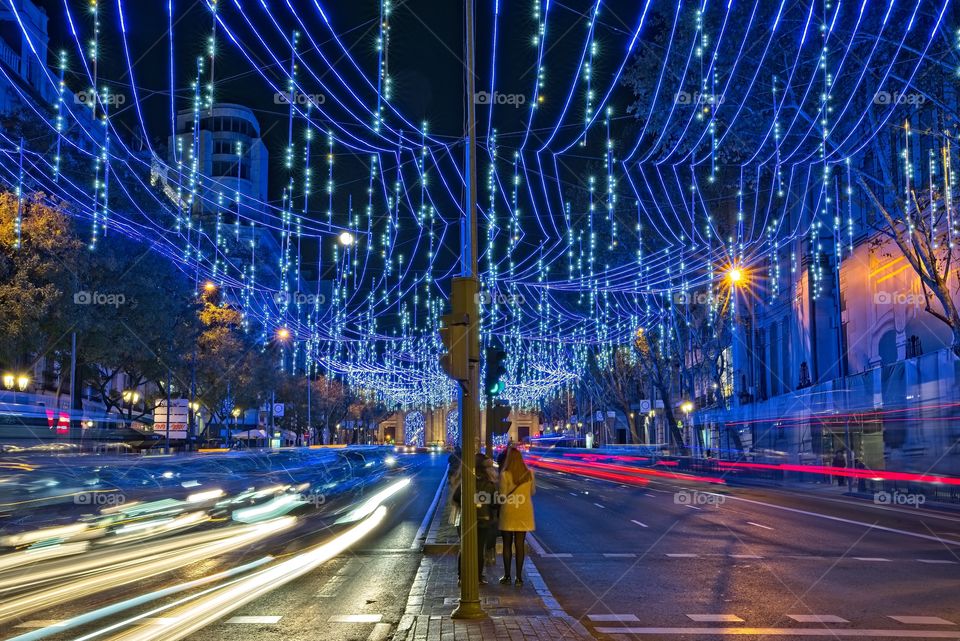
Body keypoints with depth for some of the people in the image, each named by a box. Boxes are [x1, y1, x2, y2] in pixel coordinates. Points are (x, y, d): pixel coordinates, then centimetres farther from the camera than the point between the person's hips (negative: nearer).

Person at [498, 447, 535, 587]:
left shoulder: (505, 474, -13)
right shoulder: (529, 474, -1)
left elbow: (502, 495, -11)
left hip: (508, 513, -3)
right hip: (524, 513, 3)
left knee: (507, 544, 9)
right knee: (520, 544, 7)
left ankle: (507, 576, 14)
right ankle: (519, 577, 8)